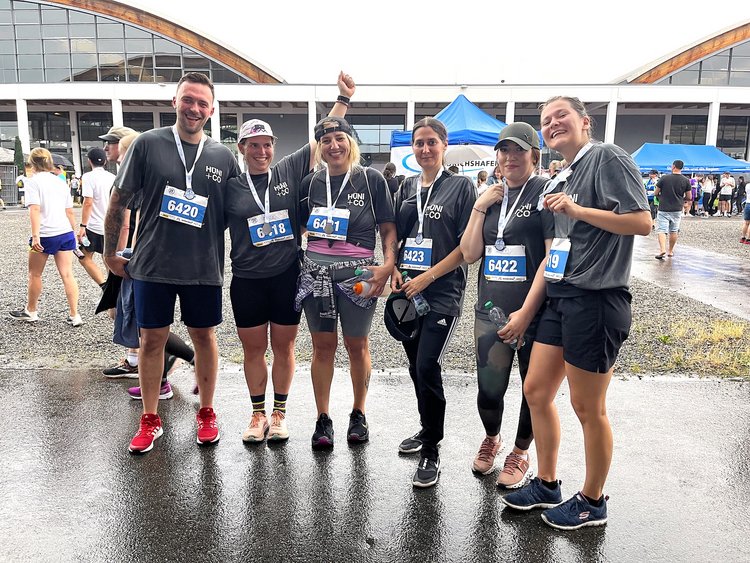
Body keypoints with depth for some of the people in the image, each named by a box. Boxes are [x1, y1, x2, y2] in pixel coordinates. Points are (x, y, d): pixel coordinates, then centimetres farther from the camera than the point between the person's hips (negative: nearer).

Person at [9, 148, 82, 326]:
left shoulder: (33, 181, -4)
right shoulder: (61, 182, 14)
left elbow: (34, 209, -16)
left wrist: (35, 236, -20)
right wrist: (74, 232, 23)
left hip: (45, 236, -5)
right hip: (66, 233, 5)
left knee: (35, 274, 14)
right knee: (67, 275, 3)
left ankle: (31, 311, 29)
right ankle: (74, 316, -1)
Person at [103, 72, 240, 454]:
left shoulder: (223, 157, 3)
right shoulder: (148, 144, -1)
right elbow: (119, 199, 3)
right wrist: (110, 253, 3)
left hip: (204, 268, 1)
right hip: (152, 265, -1)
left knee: (204, 338, 10)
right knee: (151, 339, 8)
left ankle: (206, 414, 28)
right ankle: (150, 420, 25)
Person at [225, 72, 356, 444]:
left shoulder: (291, 171, 1)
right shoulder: (230, 186, 1)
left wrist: (343, 98, -1)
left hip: (288, 276, 0)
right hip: (247, 281, 1)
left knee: (283, 347, 11)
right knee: (253, 349, 11)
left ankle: (279, 412, 27)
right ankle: (258, 414, 29)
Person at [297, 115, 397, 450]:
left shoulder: (372, 180, 0)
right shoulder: (311, 183, 8)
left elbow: (388, 228, 0)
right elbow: (299, 228, 15)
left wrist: (388, 264, -15)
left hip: (358, 271, -2)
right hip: (316, 270, 2)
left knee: (357, 345, 10)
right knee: (323, 346, 8)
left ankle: (359, 414, 28)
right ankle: (323, 419, 20)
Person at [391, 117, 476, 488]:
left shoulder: (461, 186, -3)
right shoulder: (407, 187, 13)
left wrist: (427, 277, -14)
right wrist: (395, 271, 0)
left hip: (442, 293, -5)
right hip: (407, 291, 6)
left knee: (427, 366, -11)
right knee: (415, 365, 13)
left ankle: (431, 451, 4)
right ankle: (428, 429, 34)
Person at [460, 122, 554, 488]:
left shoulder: (546, 191, -5)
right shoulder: (492, 197, 13)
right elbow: (470, 254, 7)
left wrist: (526, 312, -16)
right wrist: (479, 208, -2)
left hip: (533, 313, -4)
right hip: (490, 310, 4)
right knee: (489, 389, 2)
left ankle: (520, 454, 33)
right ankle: (491, 439, 33)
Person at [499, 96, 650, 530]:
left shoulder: (608, 157, -8)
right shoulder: (566, 177, 17)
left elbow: (642, 222, -18)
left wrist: (576, 210, -20)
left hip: (595, 300, -9)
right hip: (561, 297, 9)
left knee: (588, 408, 4)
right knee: (536, 391, 12)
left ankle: (593, 502, 25)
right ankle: (547, 485, 31)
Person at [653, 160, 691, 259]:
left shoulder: (664, 178, -7)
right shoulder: (686, 181, -1)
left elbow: (655, 193, -3)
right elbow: (689, 197, 3)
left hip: (663, 209, -3)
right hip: (677, 210, 3)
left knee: (661, 230, -3)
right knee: (674, 231, 13)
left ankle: (662, 250, -21)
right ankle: (670, 251, 22)